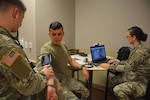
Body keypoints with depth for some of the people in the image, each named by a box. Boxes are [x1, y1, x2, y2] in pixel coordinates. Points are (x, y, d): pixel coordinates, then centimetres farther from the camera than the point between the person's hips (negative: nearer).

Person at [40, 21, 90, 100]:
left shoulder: (63, 44, 4)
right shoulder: (46, 48, -23)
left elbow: (70, 61, 15)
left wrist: (82, 67, -2)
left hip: (66, 78, 8)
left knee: (85, 92, 14)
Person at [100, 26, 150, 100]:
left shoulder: (140, 51, -28)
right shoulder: (136, 48, 2)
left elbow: (128, 68, -25)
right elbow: (129, 62, 14)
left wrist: (109, 66, -20)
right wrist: (118, 62, 1)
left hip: (140, 82, -10)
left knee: (117, 90, -23)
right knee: (113, 80, 12)